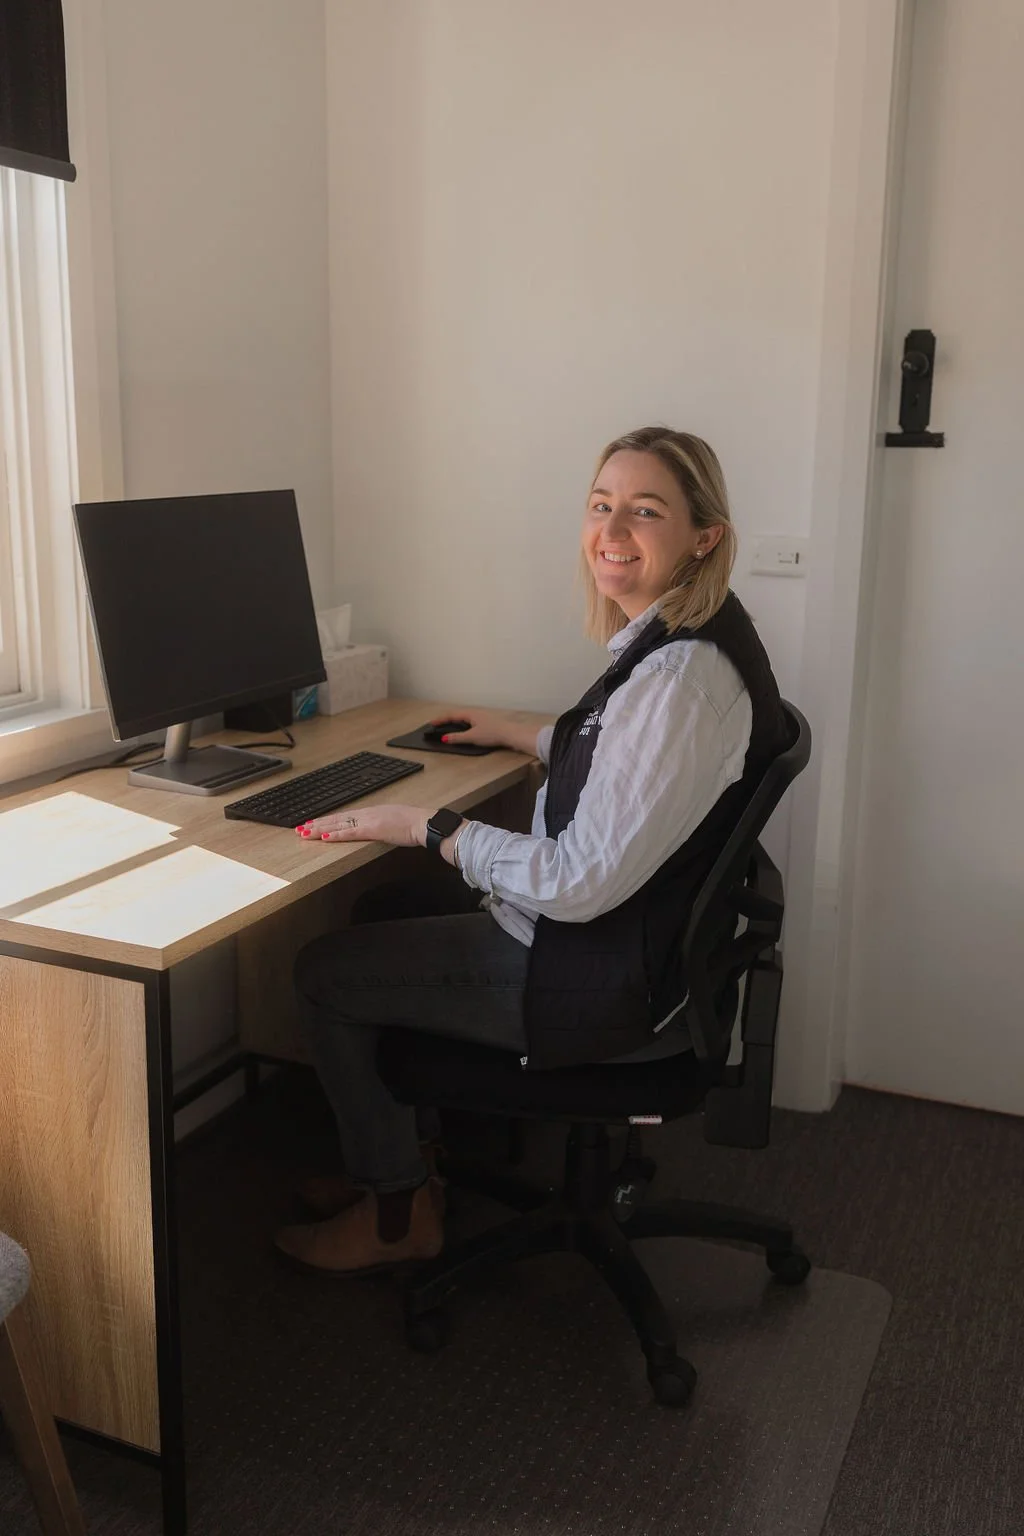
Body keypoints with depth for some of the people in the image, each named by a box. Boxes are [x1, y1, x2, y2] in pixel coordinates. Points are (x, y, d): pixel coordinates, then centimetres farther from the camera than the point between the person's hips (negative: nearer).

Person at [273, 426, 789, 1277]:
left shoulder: (682, 675, -29)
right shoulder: (671, 641, 2)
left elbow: (582, 882, -29)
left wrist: (427, 825, -19)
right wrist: (524, 735, 29)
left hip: (610, 978, -10)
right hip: (631, 942, 10)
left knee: (326, 973, 4)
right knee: (392, 916, 25)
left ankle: (400, 1213, 24)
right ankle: (399, 1164, 37)